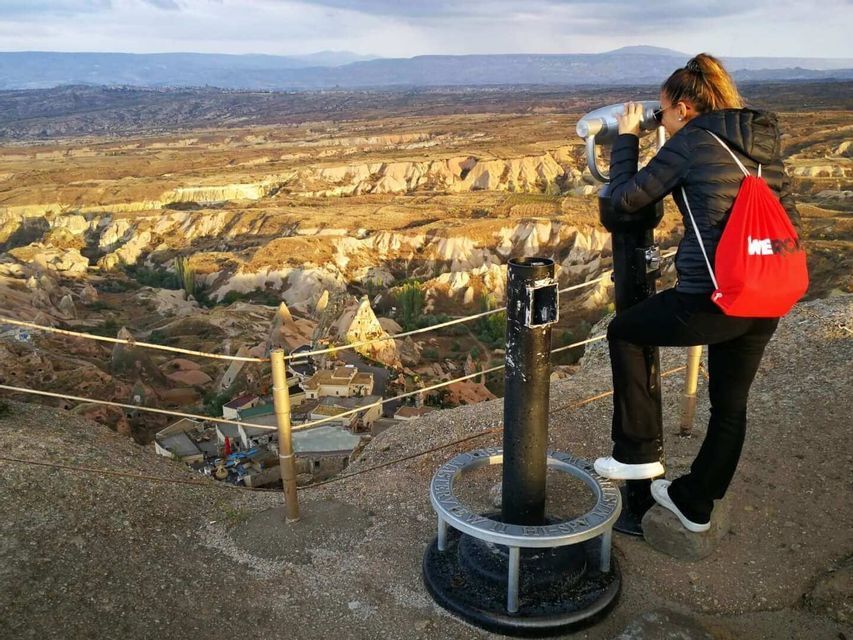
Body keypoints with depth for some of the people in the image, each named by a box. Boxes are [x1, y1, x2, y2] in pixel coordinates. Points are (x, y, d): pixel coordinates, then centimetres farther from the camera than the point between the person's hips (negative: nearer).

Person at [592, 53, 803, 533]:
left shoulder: (691, 142, -6)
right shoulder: (765, 145, 14)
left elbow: (628, 199, 0)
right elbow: (790, 222, 17)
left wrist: (627, 138, 12)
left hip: (710, 299, -7)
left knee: (624, 332, 17)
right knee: (731, 406, 18)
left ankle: (640, 451, 18)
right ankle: (695, 503, 35)